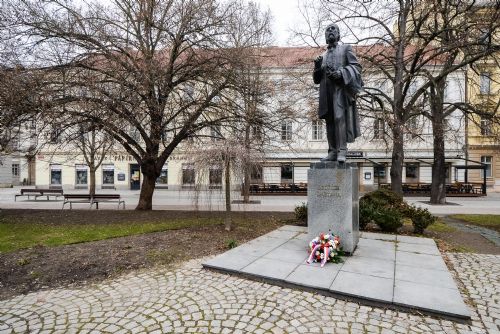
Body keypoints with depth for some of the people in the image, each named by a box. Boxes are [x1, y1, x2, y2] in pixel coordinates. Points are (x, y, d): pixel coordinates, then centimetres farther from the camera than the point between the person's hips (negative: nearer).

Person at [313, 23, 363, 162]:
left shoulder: (345, 48, 15)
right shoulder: (323, 56, 26)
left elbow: (357, 67, 3)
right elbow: (317, 79, 21)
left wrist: (341, 73, -14)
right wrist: (317, 67, 1)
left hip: (341, 88, -4)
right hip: (326, 91, 4)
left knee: (339, 117, -18)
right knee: (330, 121, -1)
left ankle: (342, 151, -20)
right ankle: (332, 152, 1)